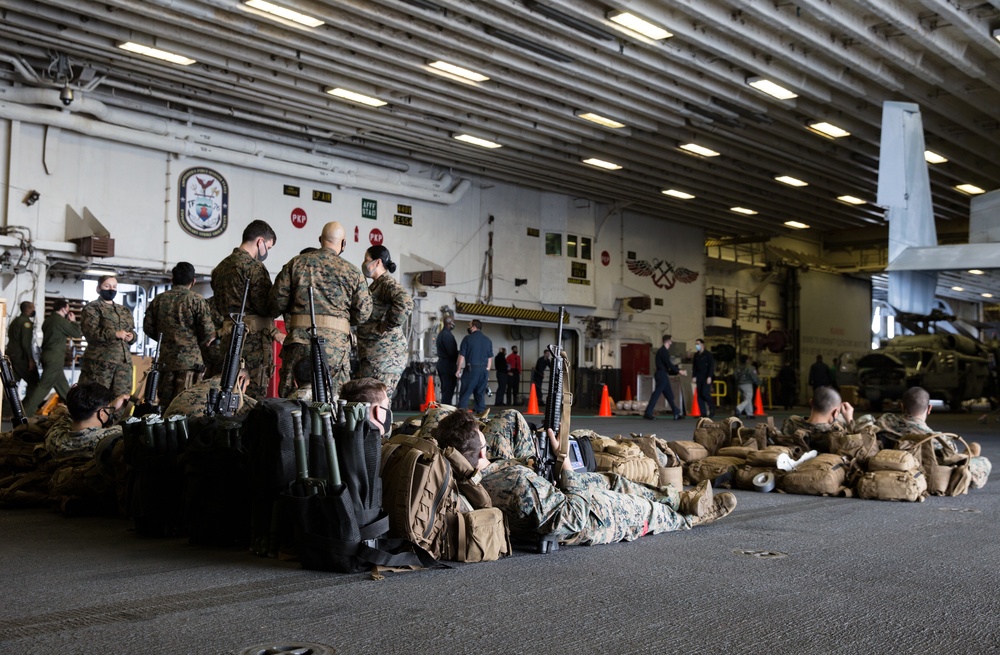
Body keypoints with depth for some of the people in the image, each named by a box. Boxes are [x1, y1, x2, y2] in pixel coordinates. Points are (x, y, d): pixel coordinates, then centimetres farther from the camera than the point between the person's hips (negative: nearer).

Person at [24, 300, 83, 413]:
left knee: (62, 384, 17)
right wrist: (73, 321, 4)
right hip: (55, 358, -10)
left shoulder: (48, 320, 12)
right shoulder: (61, 321, -15)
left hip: (48, 355, 10)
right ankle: (24, 412, -10)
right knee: (44, 386, -7)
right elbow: (77, 334, -10)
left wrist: (68, 322, 14)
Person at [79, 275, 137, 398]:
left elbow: (132, 331, 26)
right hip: (100, 361, -6)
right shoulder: (92, 308, 3)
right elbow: (90, 331, -12)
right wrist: (115, 334, -20)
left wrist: (131, 336, 1)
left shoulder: (124, 311, 23)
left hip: (124, 361, 6)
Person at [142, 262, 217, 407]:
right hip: (190, 360, -4)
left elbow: (148, 327, 9)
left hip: (165, 360, 4)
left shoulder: (159, 300, 7)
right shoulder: (197, 301, -7)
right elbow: (208, 331, -11)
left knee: (164, 402, 12)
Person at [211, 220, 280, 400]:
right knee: (253, 397, -8)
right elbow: (265, 307, -15)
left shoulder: (221, 267, 20)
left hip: (228, 338, 9)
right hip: (253, 340, -8)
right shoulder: (254, 266, -8)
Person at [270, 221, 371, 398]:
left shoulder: (297, 263, 7)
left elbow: (278, 301, 2)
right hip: (336, 343, -1)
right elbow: (363, 312, 4)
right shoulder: (352, 272, 6)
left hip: (299, 340, 1)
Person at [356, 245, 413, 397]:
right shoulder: (375, 285, 21)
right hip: (372, 353, 10)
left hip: (386, 353, -10)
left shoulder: (388, 283, -9)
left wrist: (385, 326, -21)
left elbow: (405, 303, -29)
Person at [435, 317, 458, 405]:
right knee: (449, 390, -9)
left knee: (445, 390, 13)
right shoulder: (447, 335, -16)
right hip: (448, 365, -10)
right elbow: (452, 352, -20)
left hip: (442, 363, 10)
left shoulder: (441, 334, 16)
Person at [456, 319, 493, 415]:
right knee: (481, 393, 9)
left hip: (471, 368, -4)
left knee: (465, 392, -3)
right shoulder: (488, 340, 10)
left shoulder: (467, 339, -3)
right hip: (484, 370, 4)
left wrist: (459, 370, 4)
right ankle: (480, 412, 8)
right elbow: (490, 358, 12)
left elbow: (462, 355, -3)